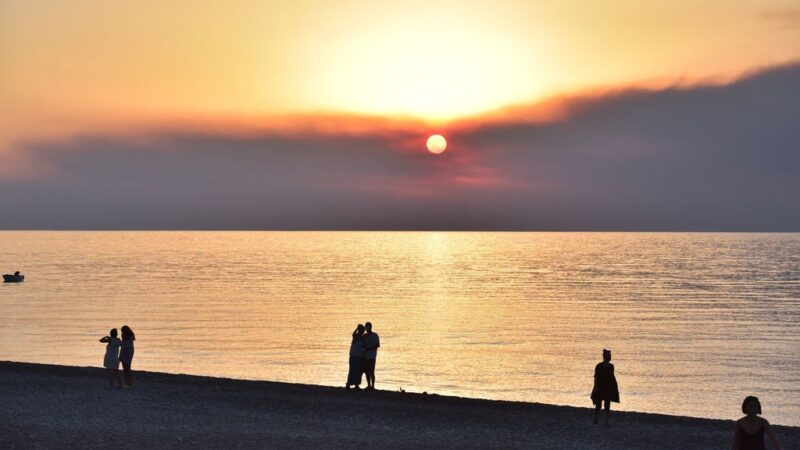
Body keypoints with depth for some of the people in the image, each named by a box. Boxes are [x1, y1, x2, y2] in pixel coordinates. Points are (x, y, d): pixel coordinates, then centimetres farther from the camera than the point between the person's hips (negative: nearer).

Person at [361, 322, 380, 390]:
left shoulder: (375, 335, -2)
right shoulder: (364, 336, 15)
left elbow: (377, 345, -8)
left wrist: (368, 349, -15)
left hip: (371, 356, -6)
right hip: (365, 356, 6)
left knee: (371, 372, -7)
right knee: (366, 371, 6)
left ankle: (372, 386, -4)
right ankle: (369, 385, 14)